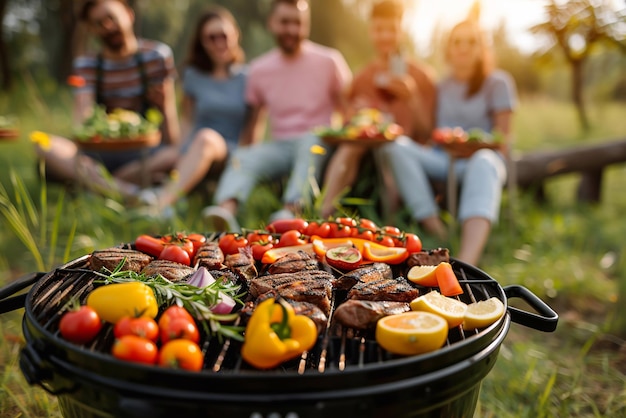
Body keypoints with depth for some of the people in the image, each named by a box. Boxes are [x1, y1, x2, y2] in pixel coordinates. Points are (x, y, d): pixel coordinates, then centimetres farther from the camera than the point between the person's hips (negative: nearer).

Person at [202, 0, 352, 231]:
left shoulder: (329, 61, 2)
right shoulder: (259, 69, 10)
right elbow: (255, 120, 17)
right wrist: (249, 149, 6)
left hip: (319, 145, -2)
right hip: (279, 146, 3)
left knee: (309, 141, -36)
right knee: (244, 157, -26)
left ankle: (291, 212, -52)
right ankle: (226, 209, -51)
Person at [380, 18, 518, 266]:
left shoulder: (497, 82, 8)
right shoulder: (442, 87, 19)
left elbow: (503, 134, 2)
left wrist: (485, 146, -15)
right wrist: (426, 148, -2)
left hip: (478, 158, -3)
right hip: (441, 160, 3)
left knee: (484, 162, -40)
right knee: (397, 146, -25)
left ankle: (466, 262, -63)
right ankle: (438, 235, -36)